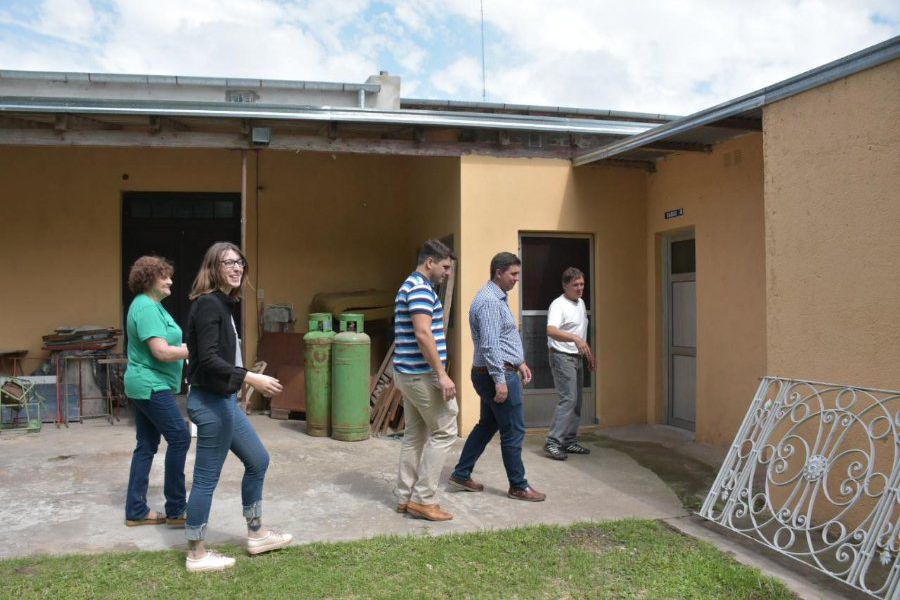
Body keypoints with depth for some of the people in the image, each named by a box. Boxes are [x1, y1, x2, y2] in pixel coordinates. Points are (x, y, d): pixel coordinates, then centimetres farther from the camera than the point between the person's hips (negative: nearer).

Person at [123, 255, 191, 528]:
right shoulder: (146, 308, -17)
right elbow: (162, 352, -23)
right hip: (151, 386, -10)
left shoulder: (152, 305, 15)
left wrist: (191, 349, 9)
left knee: (146, 446, 12)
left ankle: (136, 511, 18)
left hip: (145, 386, 10)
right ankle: (176, 510, 0)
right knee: (179, 438, -7)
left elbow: (164, 345, 22)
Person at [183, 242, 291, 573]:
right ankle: (196, 554, 15)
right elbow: (209, 359, -25)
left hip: (224, 399, 10)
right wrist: (252, 378, -31)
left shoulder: (223, 303, 12)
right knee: (207, 478, 1)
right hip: (211, 402, -10)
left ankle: (256, 533, 32)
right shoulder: (208, 304, -17)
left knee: (258, 460, 19)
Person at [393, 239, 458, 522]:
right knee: (443, 432, -2)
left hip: (408, 373, 10)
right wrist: (442, 374, -24)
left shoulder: (409, 286, 17)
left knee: (414, 434, 13)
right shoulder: (421, 288, -15)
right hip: (423, 374, -10)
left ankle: (405, 497, 17)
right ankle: (423, 499, 0)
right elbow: (423, 334, -25)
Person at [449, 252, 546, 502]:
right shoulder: (490, 302, -19)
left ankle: (461, 474, 23)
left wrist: (519, 362, 21)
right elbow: (490, 346, -24)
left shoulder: (497, 298, 15)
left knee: (487, 425, 17)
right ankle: (518, 486, 11)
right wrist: (500, 380, -25)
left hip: (494, 374, 11)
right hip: (498, 374, -11)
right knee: (513, 432, 0)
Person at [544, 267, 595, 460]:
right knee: (568, 399, -16)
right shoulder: (558, 305, -17)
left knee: (576, 401, 10)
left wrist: (588, 353, 24)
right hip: (562, 357, -9)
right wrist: (575, 338, -47)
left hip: (577, 357, 9)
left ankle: (569, 441, 18)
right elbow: (551, 331, -34)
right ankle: (553, 442, -13)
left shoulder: (581, 303, 13)